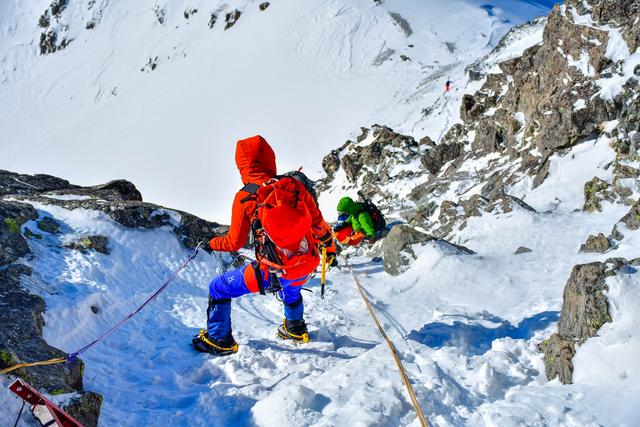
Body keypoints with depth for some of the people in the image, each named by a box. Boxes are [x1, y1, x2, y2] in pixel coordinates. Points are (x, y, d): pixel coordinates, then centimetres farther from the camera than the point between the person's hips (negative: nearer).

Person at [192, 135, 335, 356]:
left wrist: (210, 244, 18)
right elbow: (317, 221, 5)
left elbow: (235, 243, -2)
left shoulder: (245, 198, -11)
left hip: (273, 271, -4)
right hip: (307, 264, 4)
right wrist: (329, 243, 25)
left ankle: (220, 340, 23)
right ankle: (296, 329, 56)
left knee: (218, 288, 16)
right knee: (290, 288, 42)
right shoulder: (293, 184, -4)